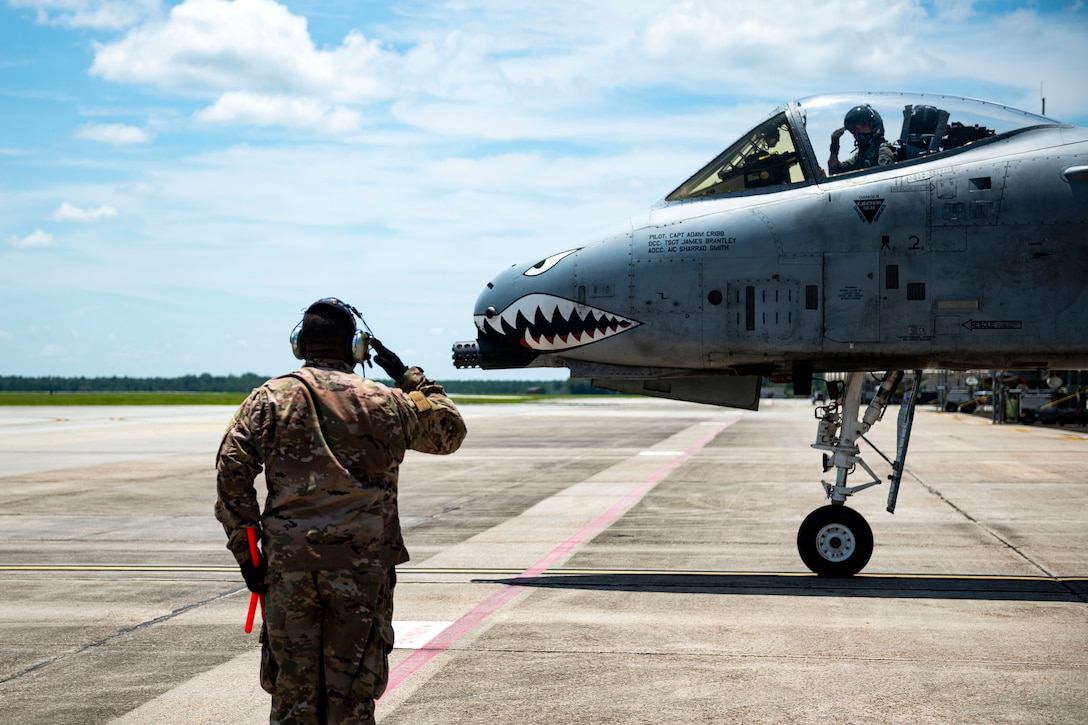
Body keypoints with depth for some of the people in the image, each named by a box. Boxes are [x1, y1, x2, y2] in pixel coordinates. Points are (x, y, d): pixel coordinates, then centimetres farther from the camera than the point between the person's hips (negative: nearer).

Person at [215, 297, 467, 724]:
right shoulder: (386, 402, 5)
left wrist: (246, 550, 4)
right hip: (364, 566, 0)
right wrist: (411, 378, 27)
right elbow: (450, 431, 19)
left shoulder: (270, 398, 4)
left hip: (288, 564, 1)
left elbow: (231, 474, -2)